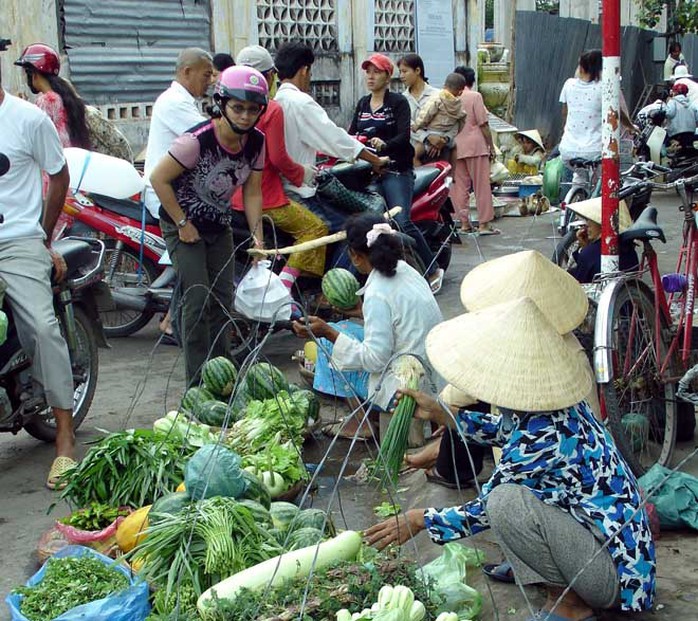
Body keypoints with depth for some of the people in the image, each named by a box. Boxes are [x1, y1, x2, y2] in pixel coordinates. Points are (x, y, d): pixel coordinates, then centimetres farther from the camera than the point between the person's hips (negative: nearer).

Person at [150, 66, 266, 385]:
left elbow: (252, 191, 2)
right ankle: (198, 383, -3)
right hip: (183, 226, -6)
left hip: (220, 226, 7)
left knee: (223, 299, 10)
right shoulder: (197, 140, -28)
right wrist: (183, 224, -18)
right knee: (198, 301, -11)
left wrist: (257, 235, -7)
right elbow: (158, 179, -22)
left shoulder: (256, 142, -8)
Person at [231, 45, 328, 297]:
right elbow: (278, 158, -18)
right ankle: (283, 286, -13)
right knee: (315, 228, -2)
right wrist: (302, 174, 0)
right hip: (266, 199, -8)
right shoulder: (272, 109, -13)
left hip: (233, 198, 8)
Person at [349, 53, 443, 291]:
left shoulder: (398, 102, -1)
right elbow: (352, 133, 12)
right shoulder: (362, 104, 19)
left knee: (402, 222, -18)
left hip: (397, 170, -6)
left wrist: (385, 144, -31)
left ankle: (433, 270, -6)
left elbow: (404, 136, -13)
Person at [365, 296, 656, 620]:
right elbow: (504, 429, 19)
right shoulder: (554, 402, -4)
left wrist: (421, 519, -2)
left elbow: (485, 511, -14)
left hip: (615, 572, -9)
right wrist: (439, 413, 14)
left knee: (506, 500, -26)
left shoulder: (542, 438, -27)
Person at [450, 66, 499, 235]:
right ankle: (484, 224, 1)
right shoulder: (475, 96, -6)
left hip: (455, 147, 4)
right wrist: (491, 146, -1)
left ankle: (464, 222, 10)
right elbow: (483, 124, -8)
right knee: (482, 185, 1)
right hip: (475, 144, -4)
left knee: (459, 185, 8)